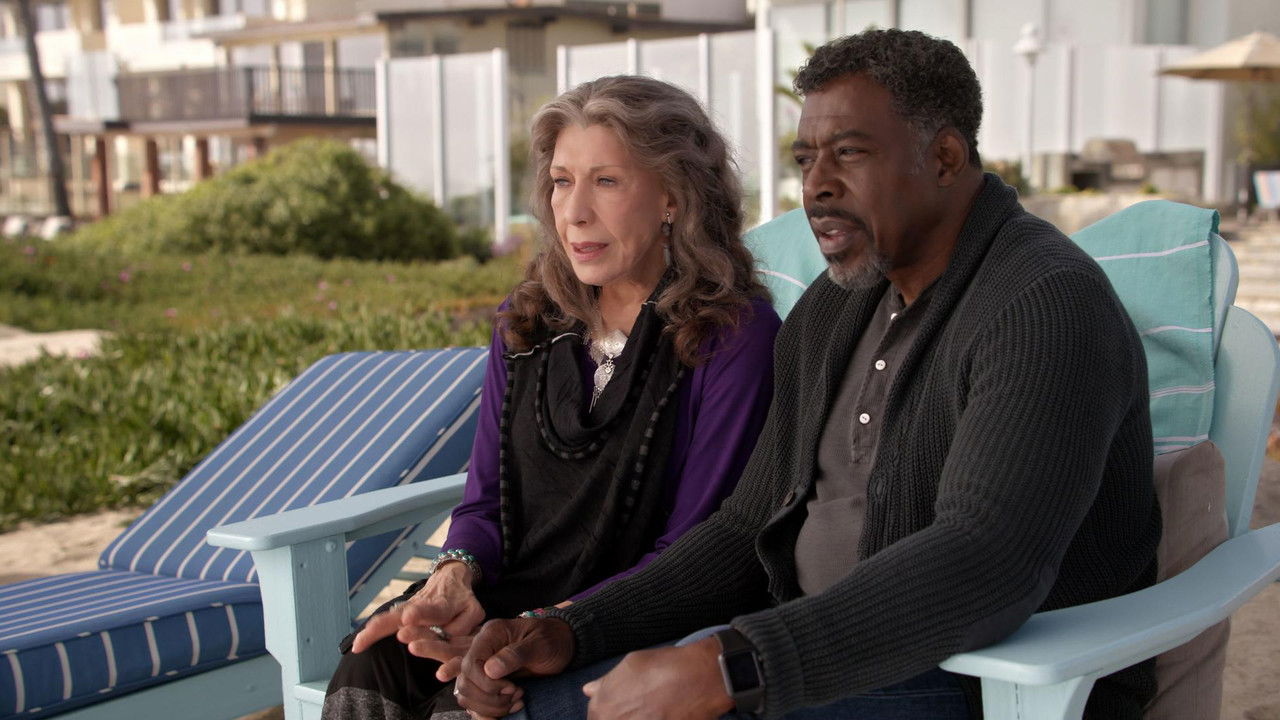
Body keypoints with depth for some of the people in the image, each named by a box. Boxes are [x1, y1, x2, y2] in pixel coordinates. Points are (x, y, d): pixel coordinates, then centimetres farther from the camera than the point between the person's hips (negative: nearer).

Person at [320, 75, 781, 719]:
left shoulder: (734, 337, -9)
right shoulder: (528, 322, 10)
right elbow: (485, 495, 13)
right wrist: (455, 574, -10)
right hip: (502, 601, 5)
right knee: (369, 665, -24)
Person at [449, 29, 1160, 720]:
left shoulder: (1047, 304, -18)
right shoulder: (829, 312, 10)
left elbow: (989, 564, -31)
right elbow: (753, 527, 11)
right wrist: (572, 631, -4)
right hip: (826, 659, 8)